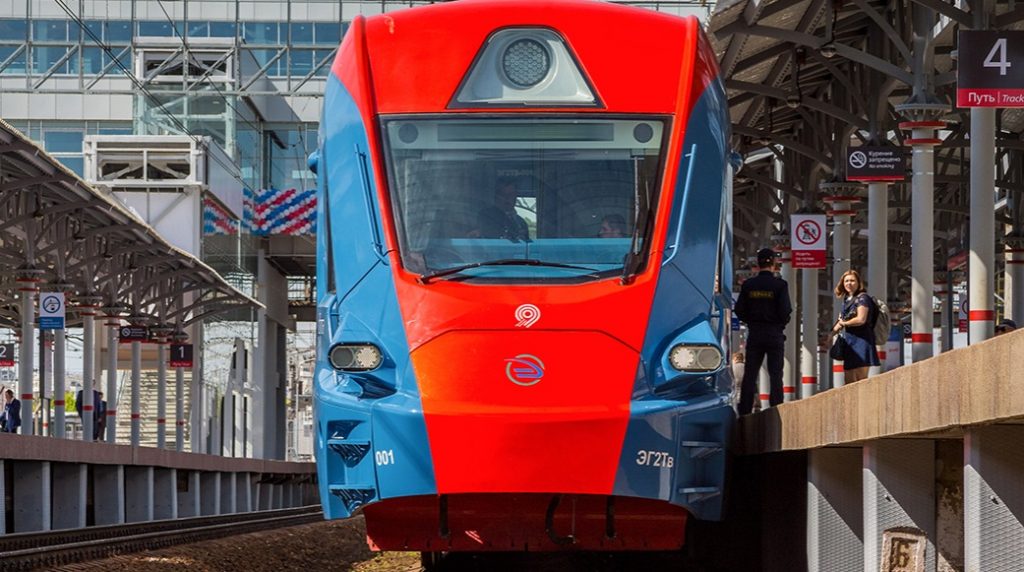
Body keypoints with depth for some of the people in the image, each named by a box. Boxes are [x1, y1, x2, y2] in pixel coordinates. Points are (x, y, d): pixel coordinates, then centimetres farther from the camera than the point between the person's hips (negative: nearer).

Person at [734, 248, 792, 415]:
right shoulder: (780, 285, -10)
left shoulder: (748, 285, -2)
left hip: (754, 334, 2)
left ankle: (744, 411, 6)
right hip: (775, 335, -2)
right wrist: (781, 323, 8)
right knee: (775, 375, 3)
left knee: (750, 374, 8)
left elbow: (739, 310, -1)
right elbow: (785, 311, -12)